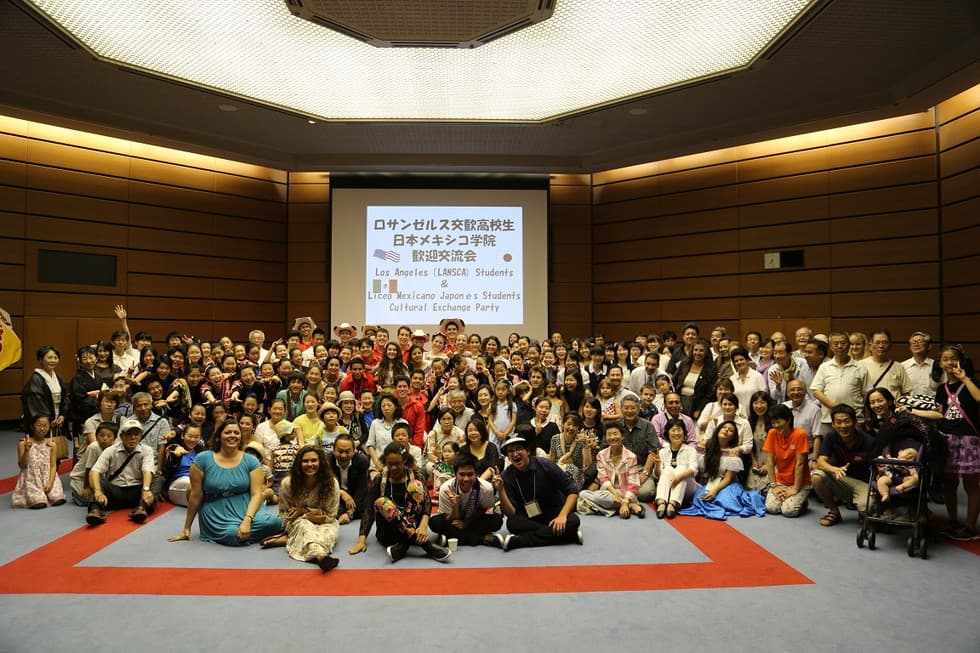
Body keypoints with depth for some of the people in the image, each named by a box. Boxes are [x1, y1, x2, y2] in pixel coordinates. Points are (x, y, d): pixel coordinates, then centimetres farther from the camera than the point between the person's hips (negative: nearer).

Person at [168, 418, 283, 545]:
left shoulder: (251, 461, 0)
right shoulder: (202, 459, -3)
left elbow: (256, 494, -6)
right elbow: (195, 496, 2)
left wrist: (247, 520, -23)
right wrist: (186, 528, 8)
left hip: (246, 508, 2)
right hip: (216, 513, -2)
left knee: (272, 523, -27)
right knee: (234, 534, -34)